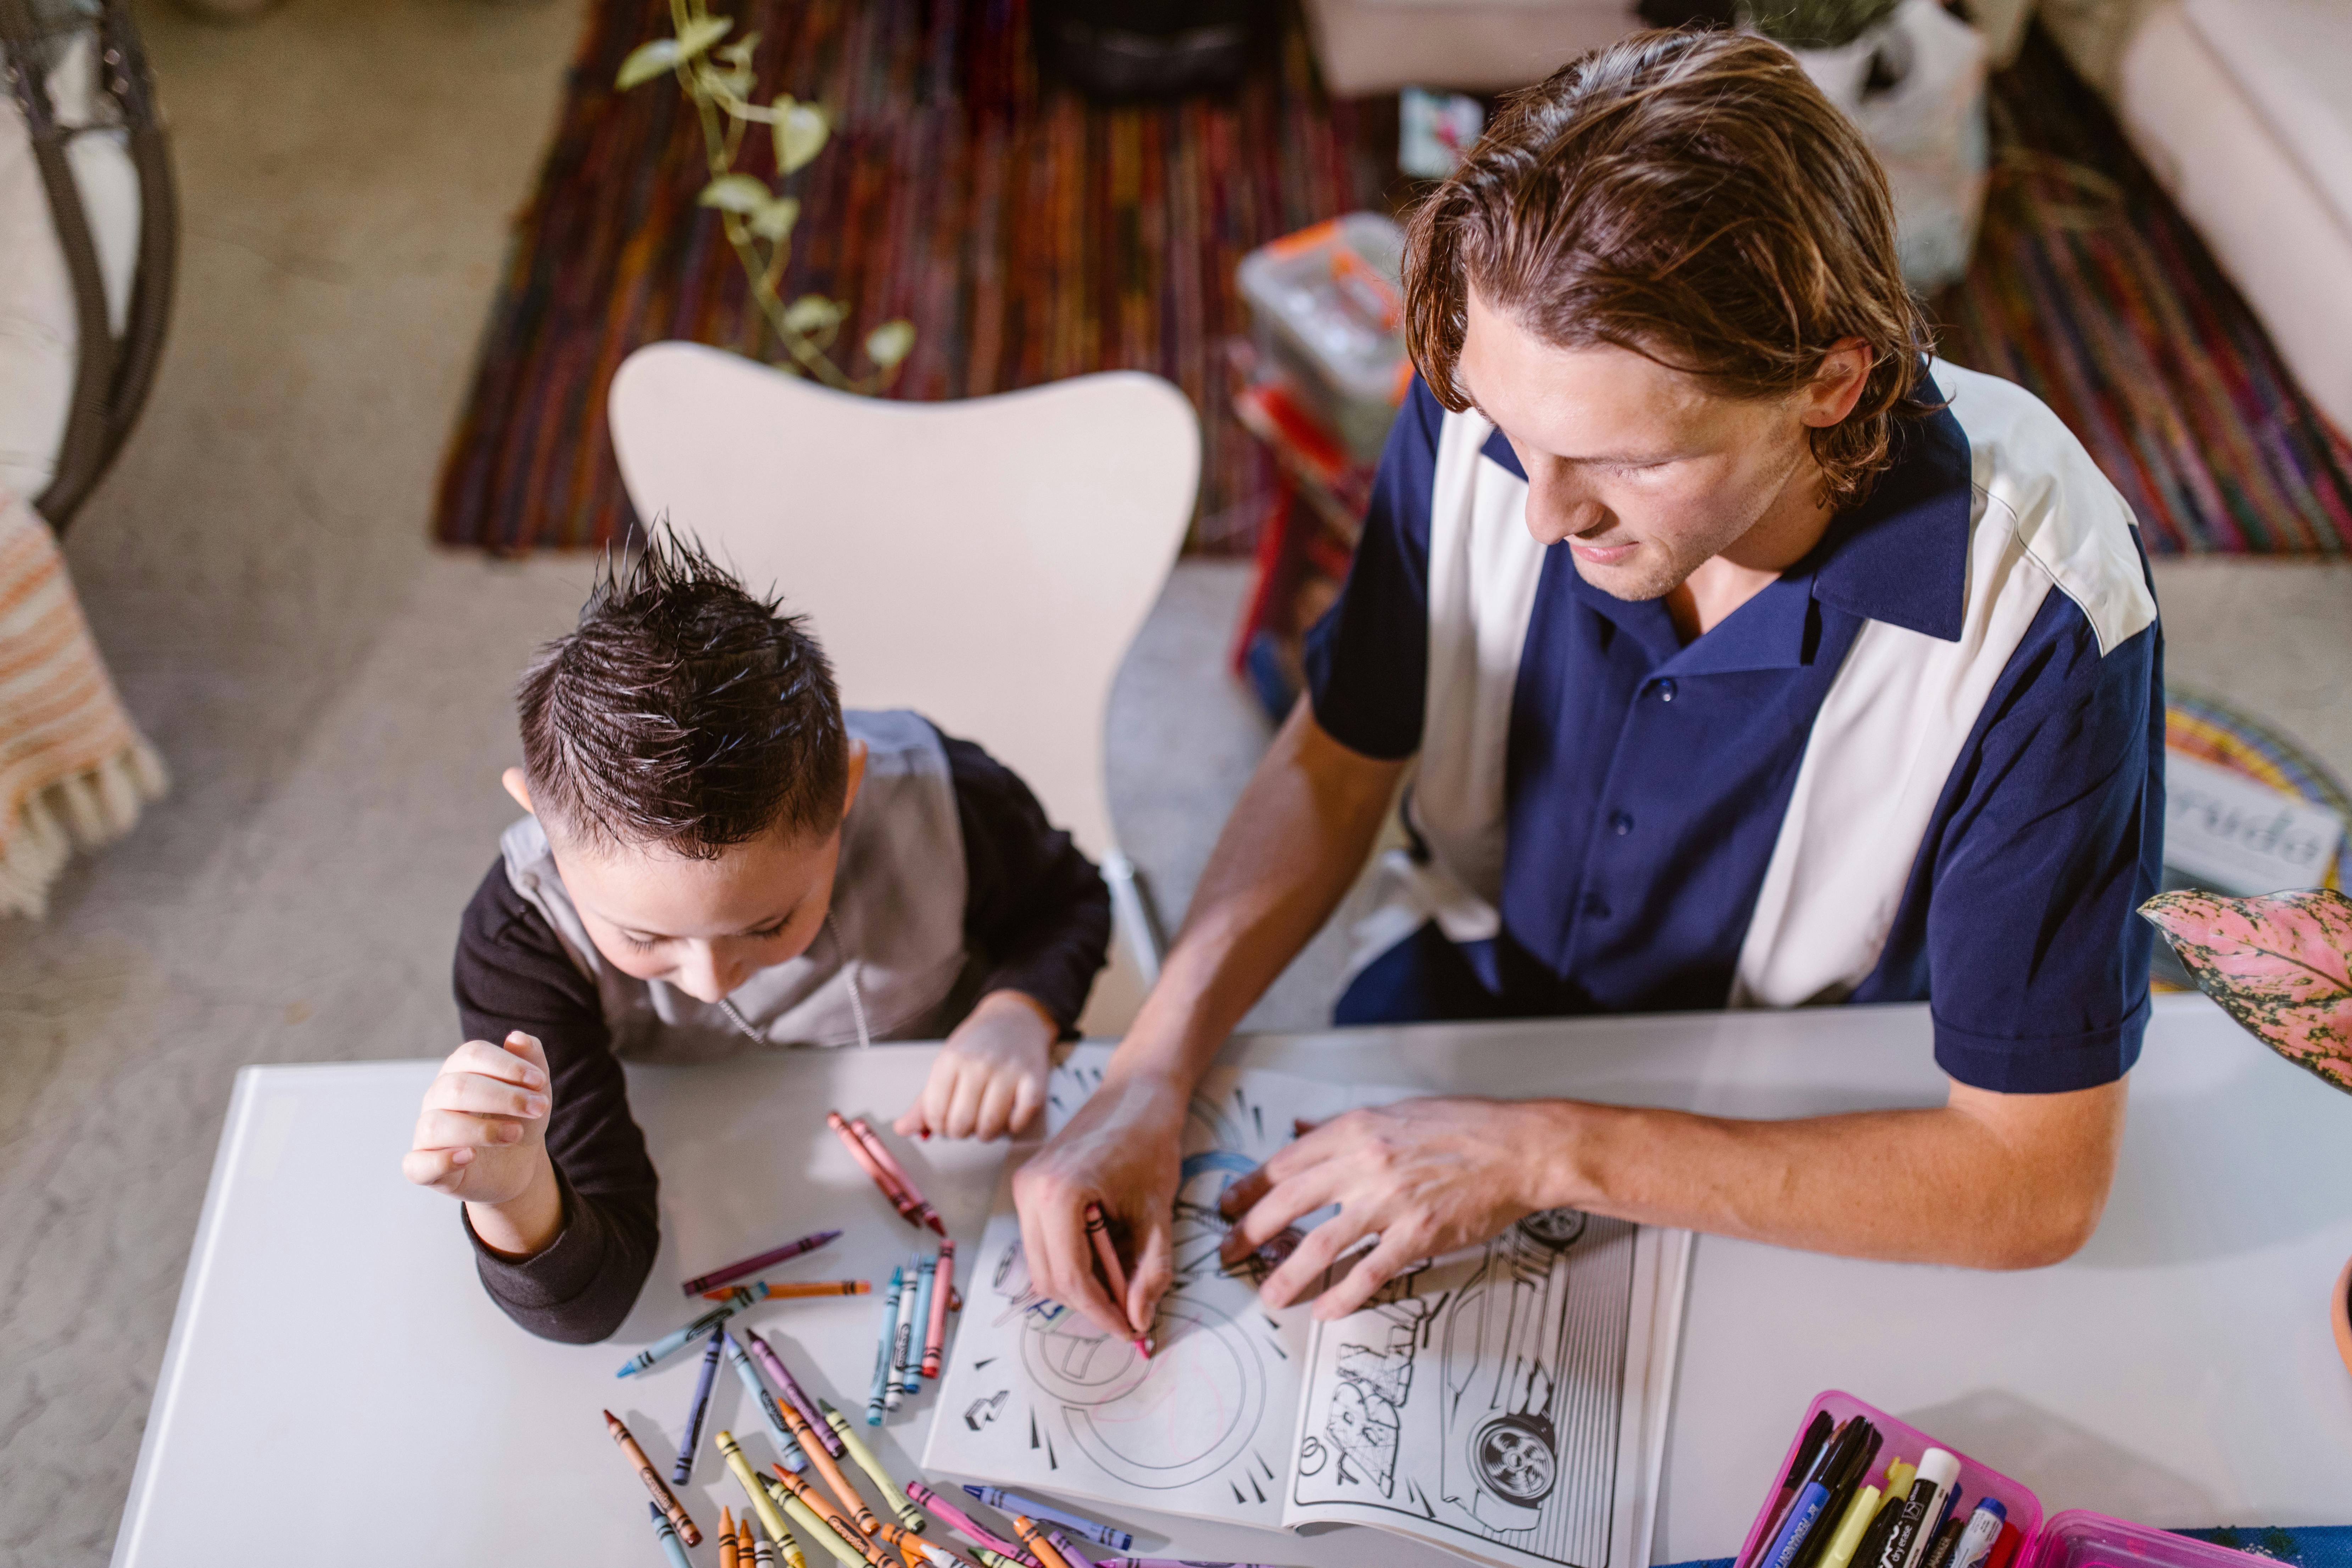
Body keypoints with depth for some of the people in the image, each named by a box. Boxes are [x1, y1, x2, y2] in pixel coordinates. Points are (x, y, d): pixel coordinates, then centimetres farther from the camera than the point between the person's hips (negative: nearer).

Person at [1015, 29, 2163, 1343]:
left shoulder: (2041, 618, -31)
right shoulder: (1489, 411, -21)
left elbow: (2038, 1184, -26)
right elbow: (1337, 767, -6)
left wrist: (1548, 1152, -30)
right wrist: (1151, 1077, -20)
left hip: (1796, 1148, -1)